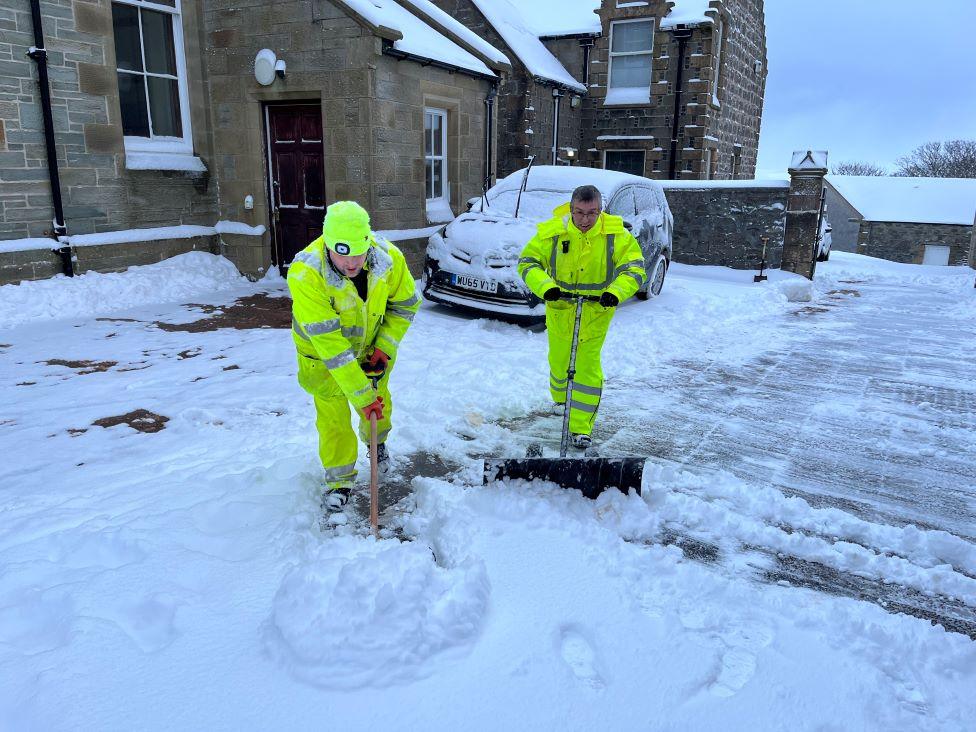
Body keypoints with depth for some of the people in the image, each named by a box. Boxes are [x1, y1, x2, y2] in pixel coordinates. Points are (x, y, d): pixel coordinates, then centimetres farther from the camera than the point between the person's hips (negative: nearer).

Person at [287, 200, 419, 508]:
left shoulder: (388, 257, -28)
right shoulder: (305, 274, -38)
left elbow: (405, 304, -7)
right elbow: (328, 342, -37)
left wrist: (384, 348, -17)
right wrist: (362, 394, -35)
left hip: (371, 345, 3)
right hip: (322, 353, -3)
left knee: (380, 399, 17)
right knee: (333, 415, -2)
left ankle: (377, 442, 50)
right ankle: (340, 478, 20)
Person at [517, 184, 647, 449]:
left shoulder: (617, 235, -13)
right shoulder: (551, 231, -13)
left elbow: (634, 269, -11)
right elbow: (528, 262, -8)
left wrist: (616, 292, -30)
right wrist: (545, 287, -26)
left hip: (596, 312, -2)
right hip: (559, 308, 2)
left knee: (588, 366, -6)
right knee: (559, 360, 19)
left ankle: (582, 427, 3)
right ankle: (560, 398, 51)